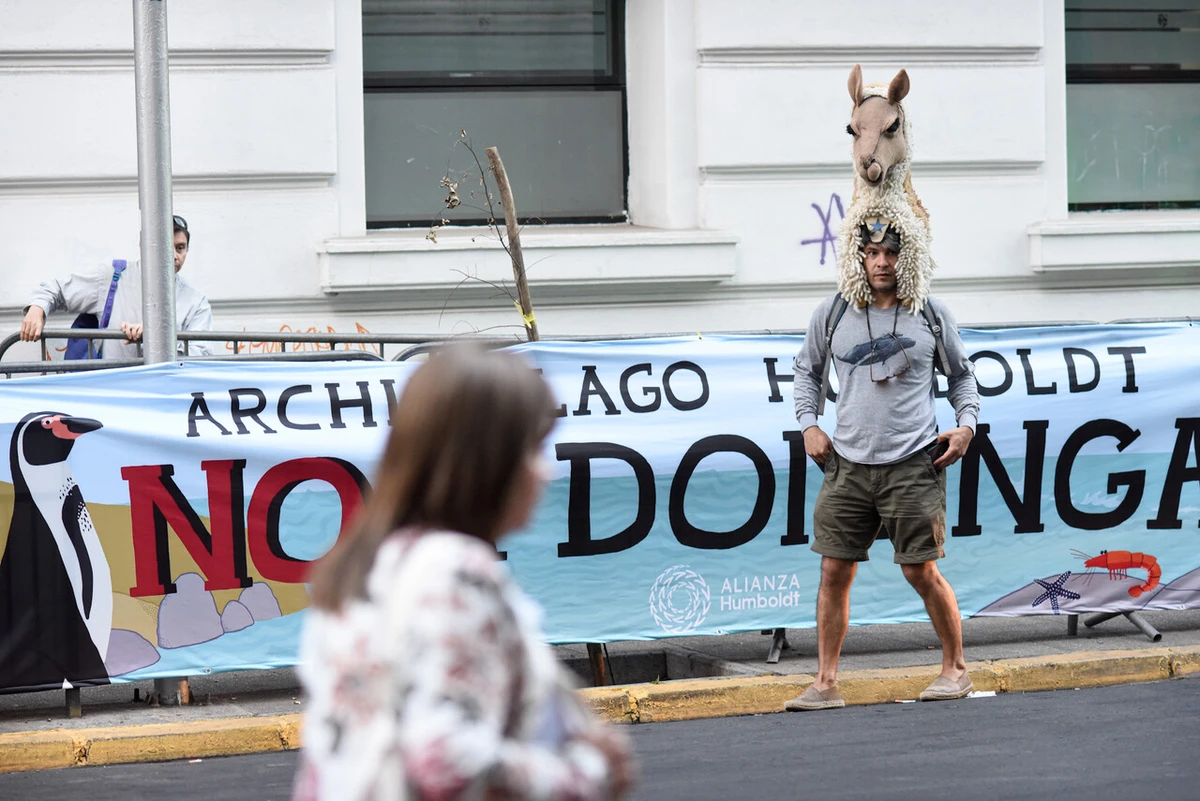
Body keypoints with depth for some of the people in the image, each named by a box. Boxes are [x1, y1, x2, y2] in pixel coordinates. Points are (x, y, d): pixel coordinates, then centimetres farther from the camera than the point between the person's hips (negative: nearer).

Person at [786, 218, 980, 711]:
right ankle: (826, 684, 7)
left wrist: (966, 424, 3)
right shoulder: (834, 314, 5)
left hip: (914, 465, -2)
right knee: (834, 571, 0)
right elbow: (806, 369, 20)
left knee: (921, 571, -1)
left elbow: (961, 374, 17)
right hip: (848, 465, 2)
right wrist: (808, 425, 8)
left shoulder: (931, 314, 4)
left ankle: (955, 669, 17)